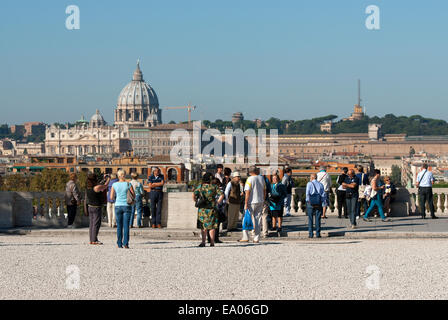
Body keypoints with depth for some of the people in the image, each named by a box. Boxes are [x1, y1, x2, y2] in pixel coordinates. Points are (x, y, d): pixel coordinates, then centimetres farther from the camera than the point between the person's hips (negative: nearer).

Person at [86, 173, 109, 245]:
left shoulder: (88, 188, 5)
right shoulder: (97, 187, -19)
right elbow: (105, 186, -3)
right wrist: (108, 179, 14)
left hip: (90, 207, 8)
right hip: (96, 207, -8)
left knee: (92, 223, 12)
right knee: (96, 223, -4)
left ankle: (91, 240, 15)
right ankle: (94, 240, -5)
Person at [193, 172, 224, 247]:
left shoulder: (200, 187, 0)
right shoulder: (214, 187, -3)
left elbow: (194, 195, -11)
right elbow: (221, 195, -10)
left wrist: (196, 202, 3)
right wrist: (218, 202, 1)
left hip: (202, 209, 1)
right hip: (212, 209, -1)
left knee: (203, 226, 11)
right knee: (211, 226, 6)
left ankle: (203, 242, 3)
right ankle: (212, 242, 4)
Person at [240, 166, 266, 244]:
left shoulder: (250, 179, -12)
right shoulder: (261, 178, 6)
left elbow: (247, 193, -15)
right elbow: (264, 191, 13)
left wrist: (246, 204, -12)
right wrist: (263, 200, 23)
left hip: (251, 202, -5)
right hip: (260, 202, 5)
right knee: (257, 220, 8)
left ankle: (245, 237, 1)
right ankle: (256, 238, 7)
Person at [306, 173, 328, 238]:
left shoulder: (309, 184, 0)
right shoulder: (320, 184, 8)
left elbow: (307, 193, -10)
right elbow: (323, 194, 3)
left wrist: (308, 200, -6)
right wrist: (324, 203, 7)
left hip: (310, 203, -2)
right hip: (319, 203, 2)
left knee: (310, 219, 4)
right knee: (317, 219, 5)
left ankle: (311, 234, 1)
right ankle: (318, 233, 2)